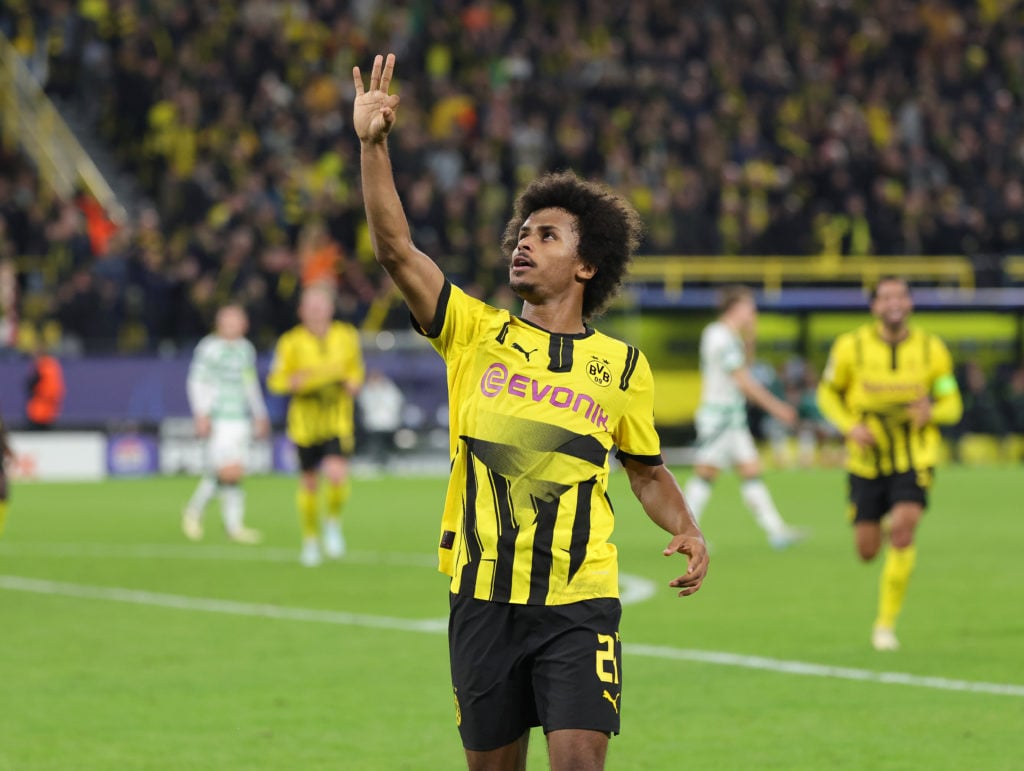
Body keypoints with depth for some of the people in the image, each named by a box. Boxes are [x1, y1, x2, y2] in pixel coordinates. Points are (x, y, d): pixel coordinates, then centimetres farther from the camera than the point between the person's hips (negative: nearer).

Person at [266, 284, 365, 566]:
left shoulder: (346, 337, 3)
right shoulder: (291, 342, -4)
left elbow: (356, 370, 18)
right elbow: (275, 381, 1)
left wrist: (353, 383, -3)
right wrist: (295, 382, -19)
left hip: (338, 422, 0)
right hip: (305, 423, 0)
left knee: (337, 474, -19)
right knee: (308, 483, 6)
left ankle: (333, 522, 10)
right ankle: (310, 539, 26)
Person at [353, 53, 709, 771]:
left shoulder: (623, 366, 5)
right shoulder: (477, 334, 5)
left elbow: (649, 473, 16)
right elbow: (396, 249, -6)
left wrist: (688, 531, -4)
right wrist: (373, 145, -15)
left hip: (579, 603, -2)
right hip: (483, 598, 2)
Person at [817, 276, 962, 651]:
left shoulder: (932, 350, -3)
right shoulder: (851, 347, -5)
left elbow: (953, 405, 5)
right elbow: (828, 393, 8)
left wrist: (932, 412, -19)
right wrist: (850, 426, -10)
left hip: (915, 460, -1)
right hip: (868, 461, 1)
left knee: (902, 528, -24)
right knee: (867, 550, 0)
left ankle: (886, 622, -11)